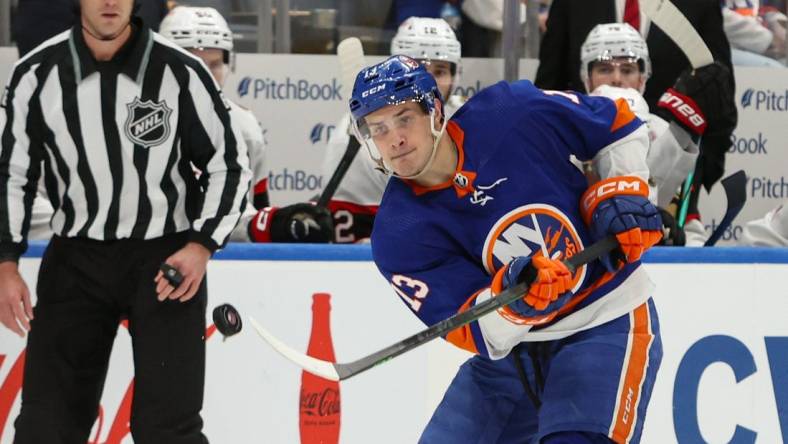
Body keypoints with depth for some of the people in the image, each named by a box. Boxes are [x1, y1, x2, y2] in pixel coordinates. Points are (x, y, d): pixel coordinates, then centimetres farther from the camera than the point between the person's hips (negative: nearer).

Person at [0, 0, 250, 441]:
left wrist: (202, 247, -13)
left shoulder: (180, 72, -12)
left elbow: (231, 165, -1)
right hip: (76, 257, 2)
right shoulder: (37, 74, -6)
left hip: (167, 256, -2)